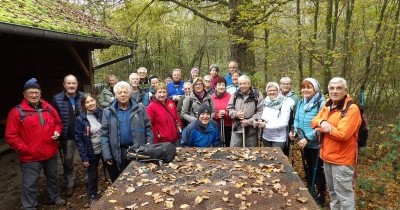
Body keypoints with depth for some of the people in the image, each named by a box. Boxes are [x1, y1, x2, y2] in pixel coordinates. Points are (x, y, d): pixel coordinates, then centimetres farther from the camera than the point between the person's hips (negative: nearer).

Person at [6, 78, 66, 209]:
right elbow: (11, 136, -13)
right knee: (30, 185, 6)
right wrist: (25, 149, -16)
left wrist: (57, 132, -4)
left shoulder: (48, 108, 2)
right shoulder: (17, 112, -12)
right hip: (30, 157, -5)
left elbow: (58, 122, 16)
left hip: (51, 153, 5)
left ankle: (55, 197, 45)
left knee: (52, 177, 23)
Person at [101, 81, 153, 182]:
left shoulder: (140, 109, 2)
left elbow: (148, 129, 4)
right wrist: (106, 155, -5)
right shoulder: (108, 112, 3)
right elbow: (104, 135, 2)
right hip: (119, 154, 1)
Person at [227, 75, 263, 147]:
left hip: (251, 130, -2)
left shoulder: (257, 94, -4)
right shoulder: (235, 94, 7)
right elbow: (229, 108, 11)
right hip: (237, 129, 3)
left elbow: (261, 111, -9)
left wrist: (249, 121, -16)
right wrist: (236, 114, -10)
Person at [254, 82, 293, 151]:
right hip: (266, 137, 5)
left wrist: (266, 125, -24)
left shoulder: (284, 103, -11)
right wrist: (259, 122, -11)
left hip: (278, 139, -5)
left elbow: (284, 123, -18)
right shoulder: (266, 102, 5)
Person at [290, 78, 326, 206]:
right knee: (309, 167, 22)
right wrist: (294, 131, -6)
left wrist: (307, 138, -25)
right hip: (305, 143, 7)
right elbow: (297, 119, 12)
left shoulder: (321, 103, -19)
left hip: (316, 144, -6)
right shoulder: (301, 102, 3)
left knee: (318, 169, 8)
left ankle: (321, 196, 27)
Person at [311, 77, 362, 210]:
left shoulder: (352, 109, -18)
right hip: (327, 156, 8)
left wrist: (322, 128, -14)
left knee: (343, 194, 3)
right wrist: (322, 122, -19)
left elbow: (342, 134, -26)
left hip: (342, 159, -8)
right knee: (332, 191, 24)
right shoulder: (327, 106, 7)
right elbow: (314, 122, 3)